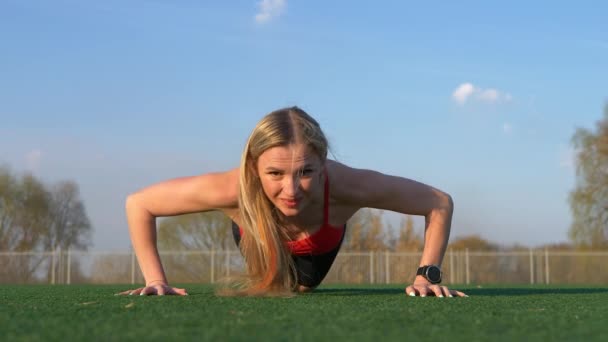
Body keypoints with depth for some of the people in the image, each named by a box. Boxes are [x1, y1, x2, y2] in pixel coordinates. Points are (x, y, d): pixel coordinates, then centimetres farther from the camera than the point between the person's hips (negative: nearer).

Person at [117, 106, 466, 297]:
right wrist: (156, 279, -34)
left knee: (305, 282, 35)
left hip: (317, 252, 0)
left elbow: (441, 203, -35)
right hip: (258, 243, 0)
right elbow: (137, 204, -33)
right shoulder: (234, 189, -49)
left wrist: (428, 274, -36)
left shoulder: (345, 184, -49)